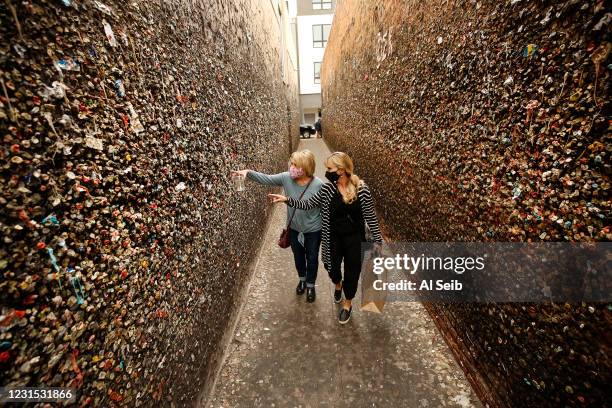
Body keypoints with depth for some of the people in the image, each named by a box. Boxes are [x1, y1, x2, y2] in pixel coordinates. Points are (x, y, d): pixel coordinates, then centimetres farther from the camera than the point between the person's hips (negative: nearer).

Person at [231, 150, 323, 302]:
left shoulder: (318, 185, -24)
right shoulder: (286, 178, -15)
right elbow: (266, 179, -10)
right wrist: (249, 173, -28)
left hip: (313, 230, -3)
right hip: (294, 228, 4)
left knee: (312, 258, 17)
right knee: (298, 256, 24)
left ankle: (310, 285, 44)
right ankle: (302, 279, 53)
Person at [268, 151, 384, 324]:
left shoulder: (362, 189, -16)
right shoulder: (327, 189, -11)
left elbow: (370, 216, -8)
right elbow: (307, 204, -7)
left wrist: (378, 240, -3)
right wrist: (287, 199, -19)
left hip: (354, 238, -2)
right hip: (334, 237, 2)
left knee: (352, 271, 12)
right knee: (332, 267, 16)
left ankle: (348, 303, 41)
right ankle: (338, 284, 56)